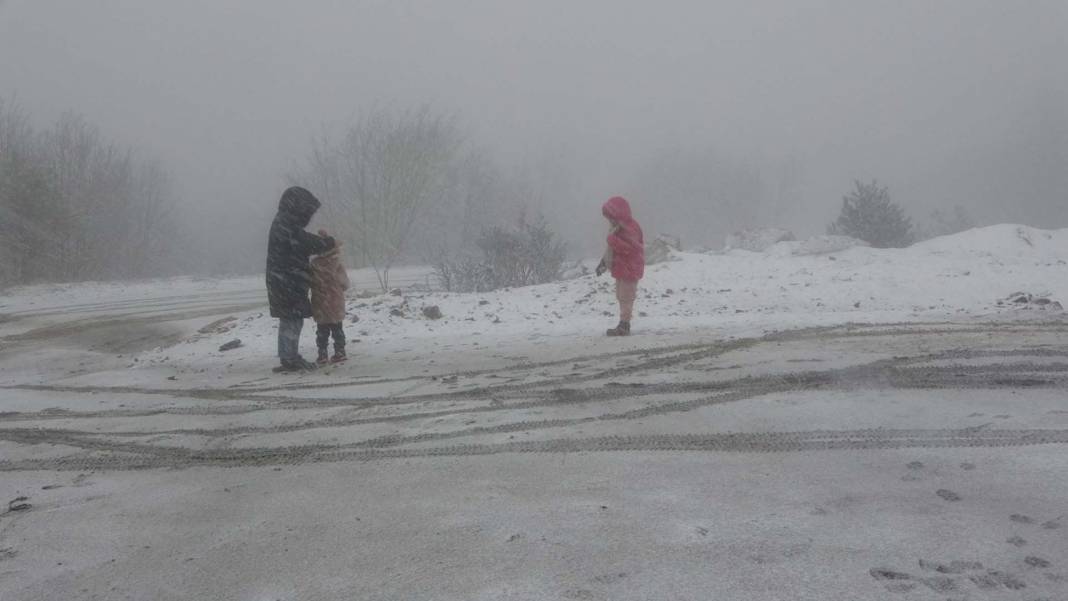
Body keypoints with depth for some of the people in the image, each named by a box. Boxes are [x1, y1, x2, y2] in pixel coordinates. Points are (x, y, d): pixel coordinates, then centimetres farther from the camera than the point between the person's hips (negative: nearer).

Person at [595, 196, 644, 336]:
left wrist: (613, 238, -32)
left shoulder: (631, 228, -18)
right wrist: (604, 262, 19)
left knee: (626, 297, -8)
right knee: (622, 297, 14)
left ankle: (624, 326, -6)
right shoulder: (617, 228, 13)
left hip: (629, 269, -10)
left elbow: (627, 247, -31)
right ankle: (624, 325, 22)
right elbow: (612, 248, 21)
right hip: (620, 268, 10)